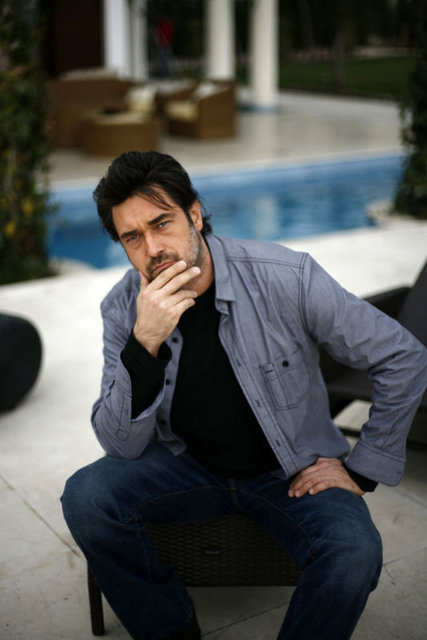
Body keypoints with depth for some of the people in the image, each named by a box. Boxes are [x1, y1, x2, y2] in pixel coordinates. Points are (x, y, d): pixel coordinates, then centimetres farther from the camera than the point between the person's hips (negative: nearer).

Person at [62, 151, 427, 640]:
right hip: (189, 465, 3)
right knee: (86, 497, -22)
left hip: (293, 471, -2)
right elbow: (122, 445, -16)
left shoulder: (287, 278, -20)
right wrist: (145, 343, -31)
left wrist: (360, 470, -8)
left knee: (354, 553, -31)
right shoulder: (123, 308, -11)